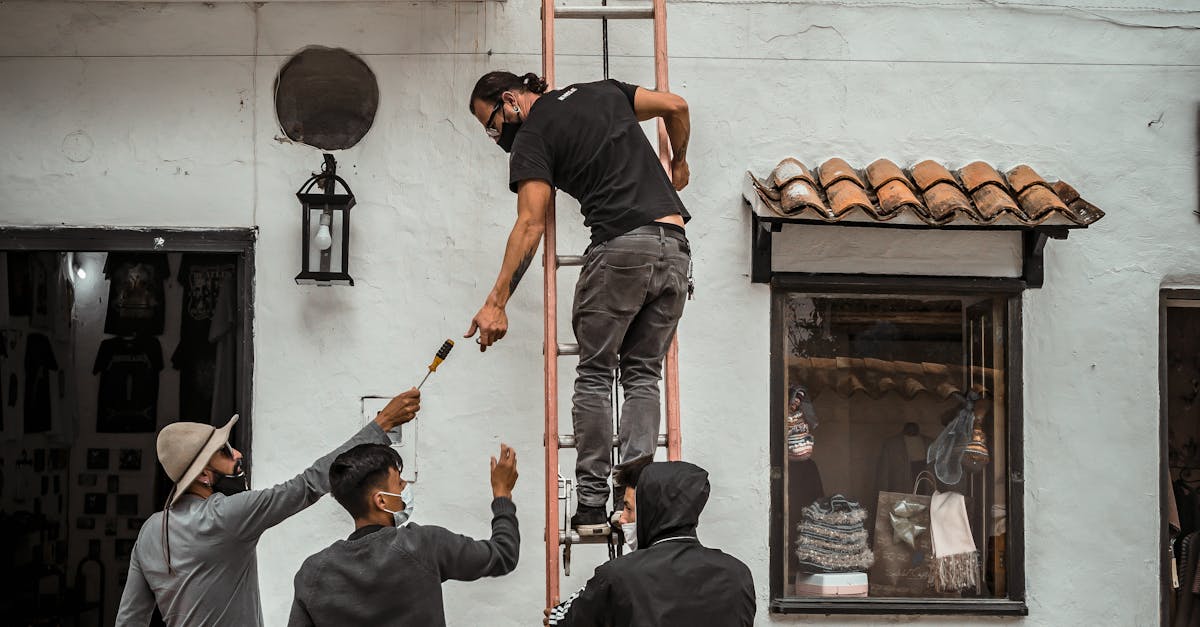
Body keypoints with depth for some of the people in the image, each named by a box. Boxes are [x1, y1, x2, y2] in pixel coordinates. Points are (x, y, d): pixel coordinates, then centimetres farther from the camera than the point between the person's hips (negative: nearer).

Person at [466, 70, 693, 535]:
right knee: (643, 375, 12)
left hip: (621, 248, -6)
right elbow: (676, 106, 18)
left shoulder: (531, 137, 2)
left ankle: (592, 505, 2)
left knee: (594, 376, 5)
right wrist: (678, 163, 36)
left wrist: (497, 303, -12)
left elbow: (530, 224, -9)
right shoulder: (602, 91, 22)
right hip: (675, 247, 6)